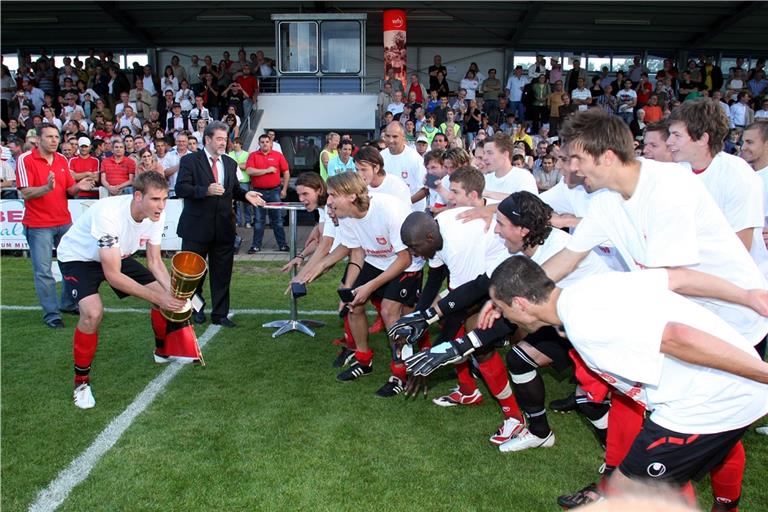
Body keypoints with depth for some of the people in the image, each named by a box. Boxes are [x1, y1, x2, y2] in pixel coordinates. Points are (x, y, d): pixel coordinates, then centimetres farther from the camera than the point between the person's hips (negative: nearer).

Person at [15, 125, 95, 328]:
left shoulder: (62, 160, 9)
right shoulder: (25, 159, -8)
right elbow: (25, 193, -14)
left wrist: (78, 186, -11)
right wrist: (47, 187, -31)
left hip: (64, 222, 6)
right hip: (38, 226, -6)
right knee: (43, 271, -3)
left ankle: (68, 304, 28)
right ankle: (51, 314, 6)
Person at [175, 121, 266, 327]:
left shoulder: (230, 163, 11)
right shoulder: (190, 160, -6)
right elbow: (180, 188, -15)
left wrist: (245, 194, -4)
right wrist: (206, 190, -28)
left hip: (223, 228, 4)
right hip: (197, 227, -4)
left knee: (222, 273, 7)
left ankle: (220, 314, 18)